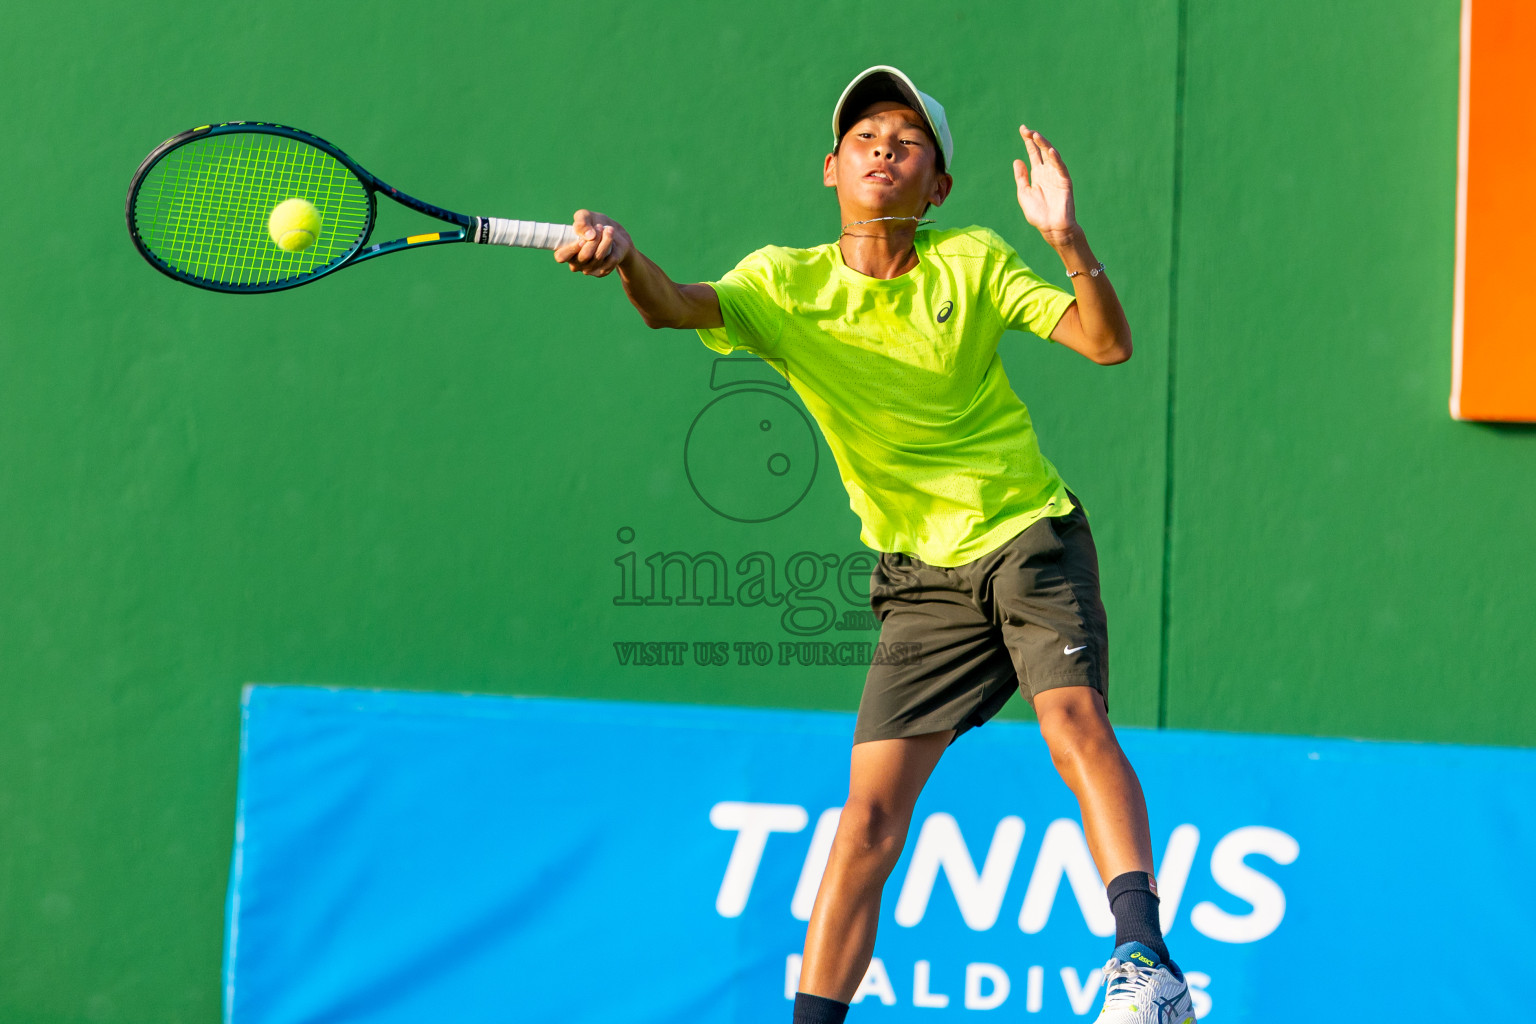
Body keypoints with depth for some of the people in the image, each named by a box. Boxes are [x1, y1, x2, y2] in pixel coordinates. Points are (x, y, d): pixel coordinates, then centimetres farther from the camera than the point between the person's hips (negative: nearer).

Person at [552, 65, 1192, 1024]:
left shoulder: (974, 262, -3)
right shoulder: (786, 283, -2)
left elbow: (1108, 343, -9)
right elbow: (674, 305, -21)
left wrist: (1069, 240, -27)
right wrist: (623, 250, -43)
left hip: (1032, 538, -1)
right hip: (923, 575, 1)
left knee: (1075, 721, -25)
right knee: (871, 807, -7)